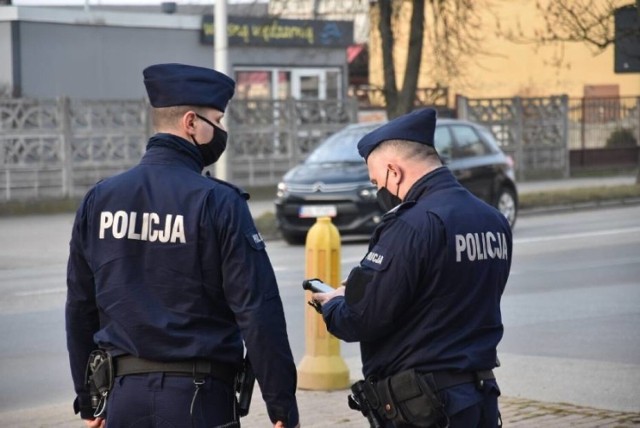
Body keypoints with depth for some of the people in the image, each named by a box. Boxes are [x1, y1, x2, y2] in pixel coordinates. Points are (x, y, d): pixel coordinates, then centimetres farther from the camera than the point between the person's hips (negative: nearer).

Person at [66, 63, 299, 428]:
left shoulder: (99, 200, 6)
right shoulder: (218, 203, -9)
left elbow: (80, 309, 11)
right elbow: (259, 312, -12)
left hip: (123, 397, 5)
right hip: (198, 397, -5)